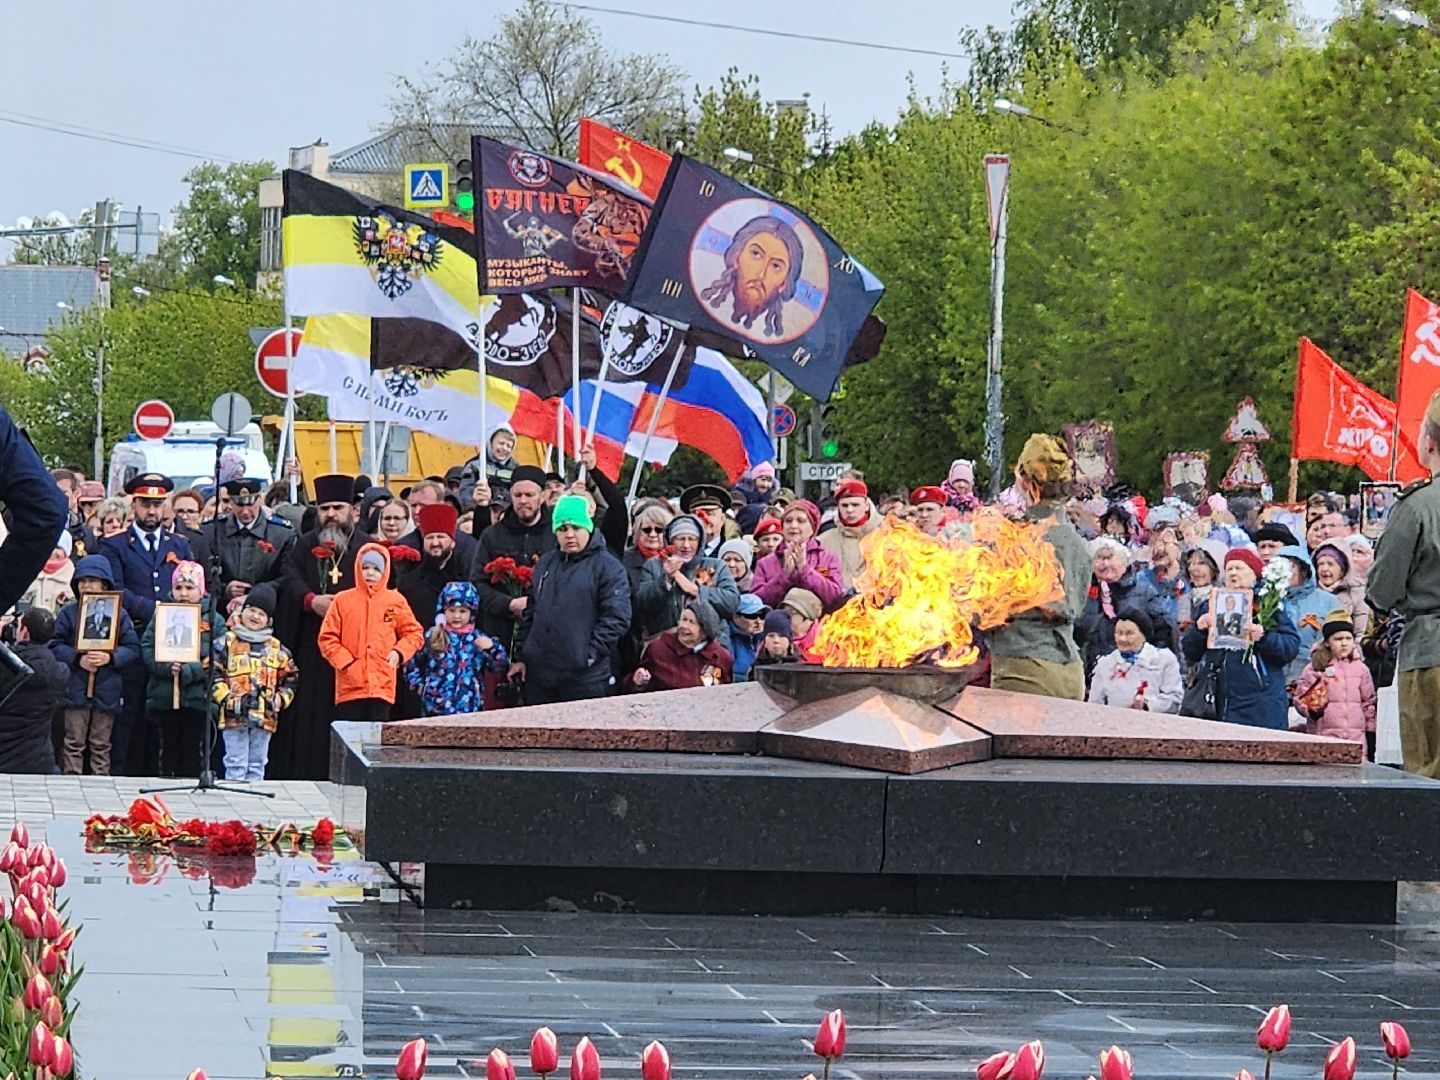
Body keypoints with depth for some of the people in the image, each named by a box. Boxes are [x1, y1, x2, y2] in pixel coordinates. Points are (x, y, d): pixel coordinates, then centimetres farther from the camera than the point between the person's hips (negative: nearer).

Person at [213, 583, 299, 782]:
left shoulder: (276, 648, 12)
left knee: (257, 765, 9)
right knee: (236, 764, -3)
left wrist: (281, 700, 5)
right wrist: (226, 697, -12)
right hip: (234, 715, -3)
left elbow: (291, 676, 19)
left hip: (265, 717, 4)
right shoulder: (227, 643, 1)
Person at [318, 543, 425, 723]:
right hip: (350, 686, 0)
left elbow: (414, 633, 12)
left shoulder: (396, 601, 7)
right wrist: (344, 661, -8)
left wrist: (398, 653, -5)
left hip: (382, 686, 0)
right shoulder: (343, 600, 5)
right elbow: (327, 637, 4)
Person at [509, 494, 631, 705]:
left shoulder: (607, 567, -3)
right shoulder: (545, 563, 17)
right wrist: (520, 657, 16)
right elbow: (530, 614, 22)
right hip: (538, 675, 6)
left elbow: (617, 618, -11)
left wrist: (589, 655, -16)